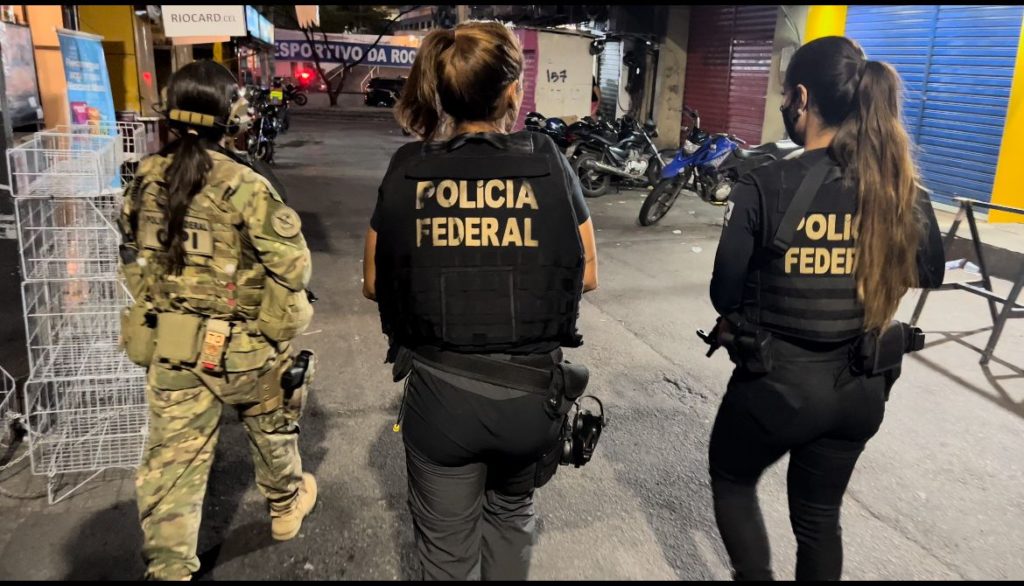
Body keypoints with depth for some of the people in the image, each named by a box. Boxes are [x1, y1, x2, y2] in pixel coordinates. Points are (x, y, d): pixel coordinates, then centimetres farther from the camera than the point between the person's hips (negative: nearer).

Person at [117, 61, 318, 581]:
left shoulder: (145, 180, -1)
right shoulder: (244, 187, -20)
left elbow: (132, 260, 9)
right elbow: (292, 264, -19)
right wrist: (277, 325, -1)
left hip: (168, 346, 4)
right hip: (244, 347, -3)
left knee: (171, 463, 9)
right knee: (271, 426, 23)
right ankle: (286, 505, 46)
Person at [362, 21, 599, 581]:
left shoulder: (408, 169, -6)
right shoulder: (548, 163, -8)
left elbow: (374, 283, 1)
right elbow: (585, 276, -1)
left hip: (441, 394, 0)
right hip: (530, 392, 1)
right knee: (511, 514, 31)